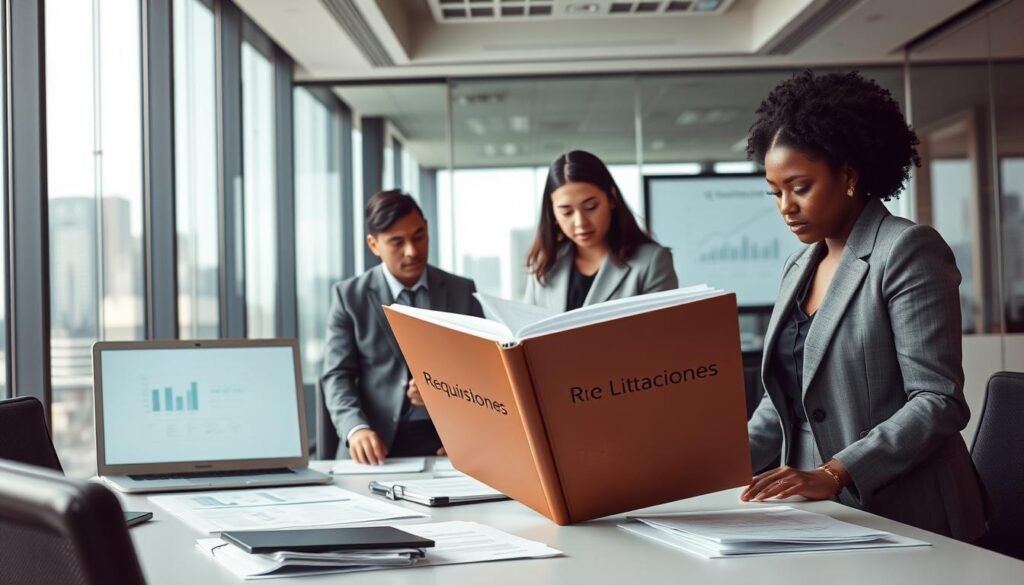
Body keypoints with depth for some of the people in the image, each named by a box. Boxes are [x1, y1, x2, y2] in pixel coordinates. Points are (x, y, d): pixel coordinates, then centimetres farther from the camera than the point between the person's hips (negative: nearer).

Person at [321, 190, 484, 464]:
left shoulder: (462, 291, 11)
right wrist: (356, 428, -19)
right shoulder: (349, 296, 7)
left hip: (447, 441, 1)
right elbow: (337, 375, 1)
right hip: (378, 445, -1)